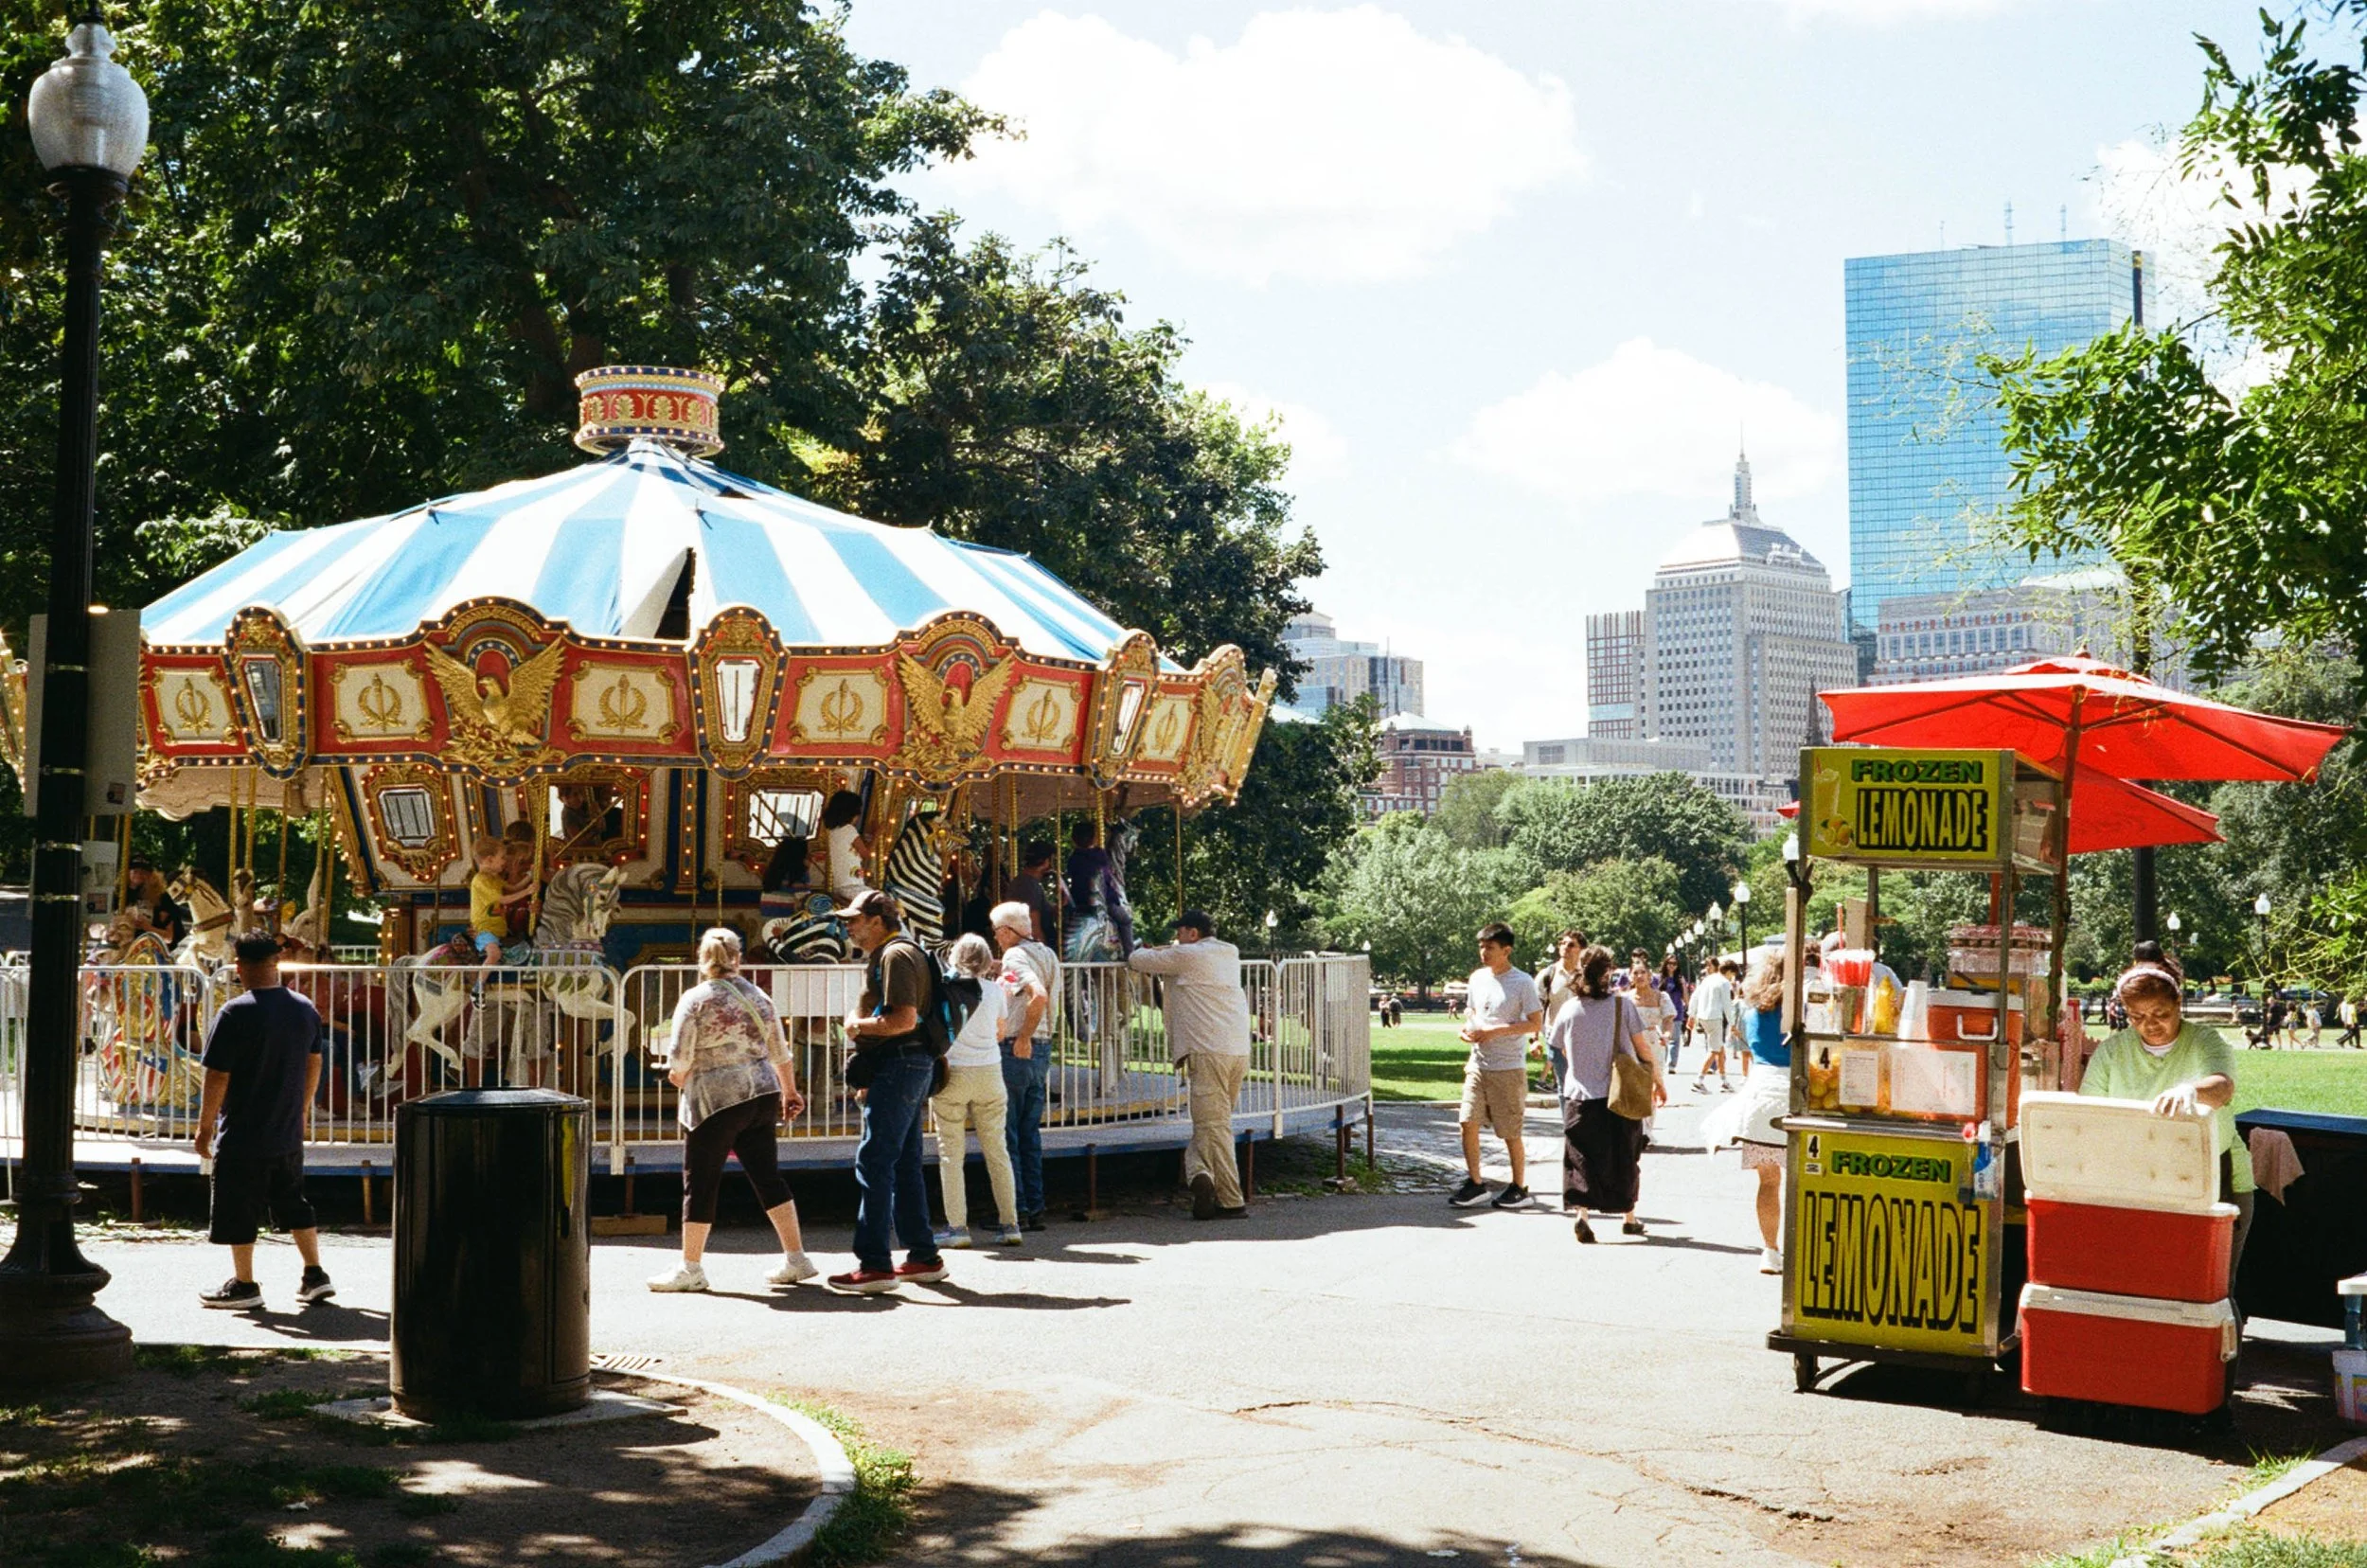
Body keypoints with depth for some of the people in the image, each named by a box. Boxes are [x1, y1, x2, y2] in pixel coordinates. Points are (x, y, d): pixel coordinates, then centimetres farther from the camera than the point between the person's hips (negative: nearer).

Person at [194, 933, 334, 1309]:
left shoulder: (235, 1014, -17)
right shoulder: (305, 1010, 3)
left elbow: (217, 1077, -16)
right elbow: (314, 1066, 15)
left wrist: (205, 1127, -6)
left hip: (242, 1137, -6)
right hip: (289, 1136, 6)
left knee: (239, 1211, 6)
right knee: (293, 1204, 17)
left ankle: (244, 1284, 14)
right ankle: (315, 1275, 18)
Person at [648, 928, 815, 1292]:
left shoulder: (695, 999, -7)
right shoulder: (758, 997, 9)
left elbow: (678, 1061, -12)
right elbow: (780, 1053, 16)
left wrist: (678, 1077, 10)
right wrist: (790, 1091, 31)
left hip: (715, 1101, -6)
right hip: (762, 1096, 6)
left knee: (700, 1183, 4)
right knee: (767, 1176, 11)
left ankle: (691, 1268, 11)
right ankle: (796, 1259, 11)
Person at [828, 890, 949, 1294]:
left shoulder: (896, 954, -13)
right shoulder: (886, 954, 21)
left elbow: (905, 1019, -24)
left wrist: (857, 1025, -11)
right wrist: (870, 1076, 22)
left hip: (899, 1065, -11)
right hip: (904, 1067, 11)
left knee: (874, 1162, -12)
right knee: (904, 1164, 13)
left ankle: (875, 1264, -13)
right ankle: (923, 1257, 17)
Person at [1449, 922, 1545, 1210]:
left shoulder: (1522, 983, -10)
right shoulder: (1478, 978, 8)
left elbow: (1536, 1024, -12)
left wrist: (1496, 1031, -18)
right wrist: (1467, 1029, -1)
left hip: (1508, 1067, -5)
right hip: (1478, 1064, 5)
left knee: (1510, 1132, 3)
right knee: (1468, 1122, -2)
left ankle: (1520, 1187, 18)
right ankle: (1474, 1183, 9)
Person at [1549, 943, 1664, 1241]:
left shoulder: (1569, 1009, -2)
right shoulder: (1622, 1004, -7)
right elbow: (1644, 1046, -4)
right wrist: (1659, 1080, 8)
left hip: (1580, 1093, 0)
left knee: (1582, 1158, 4)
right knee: (1623, 1157, 14)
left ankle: (1580, 1213, -14)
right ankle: (1628, 1216, 25)